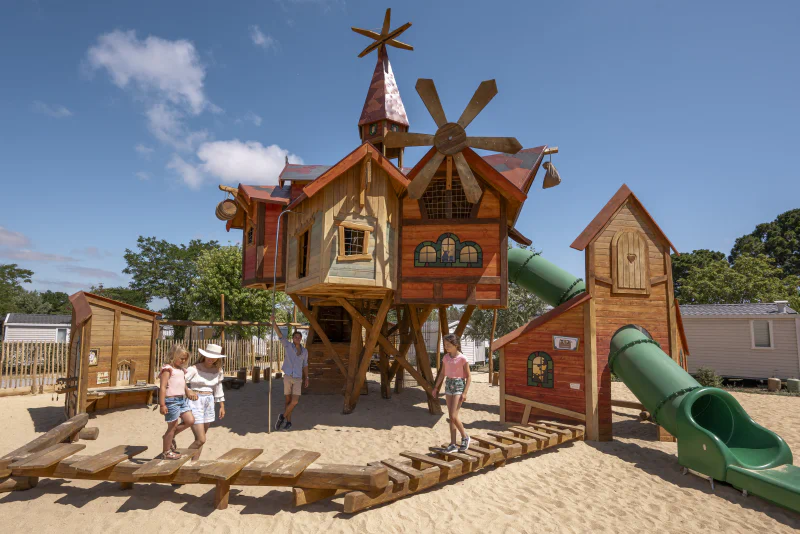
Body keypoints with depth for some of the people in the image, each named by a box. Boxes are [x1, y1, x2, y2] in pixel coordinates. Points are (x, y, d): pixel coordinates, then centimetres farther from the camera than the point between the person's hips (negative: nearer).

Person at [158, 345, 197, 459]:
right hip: (171, 400, -8)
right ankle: (166, 452, 18)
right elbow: (163, 387, -15)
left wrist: (189, 392, 9)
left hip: (182, 399, 8)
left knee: (190, 421, 4)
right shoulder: (168, 369, -10)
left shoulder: (181, 370, 15)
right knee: (173, 426, 1)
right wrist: (162, 404, -19)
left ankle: (170, 437, 25)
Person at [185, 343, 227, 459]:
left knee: (200, 439, 12)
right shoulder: (195, 369, -10)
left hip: (209, 402, 6)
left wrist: (222, 406, 19)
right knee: (201, 440, -9)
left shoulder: (218, 371, 8)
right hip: (195, 402, -6)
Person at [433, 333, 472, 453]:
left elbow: (469, 377, -9)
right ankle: (453, 444, 13)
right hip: (448, 385, 6)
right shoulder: (446, 357, 6)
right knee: (451, 417, 8)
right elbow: (442, 374, 16)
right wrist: (436, 387, 14)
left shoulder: (462, 358, -12)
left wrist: (465, 393, -15)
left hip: (459, 386, -6)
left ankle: (465, 437, 12)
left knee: (453, 416, -11)